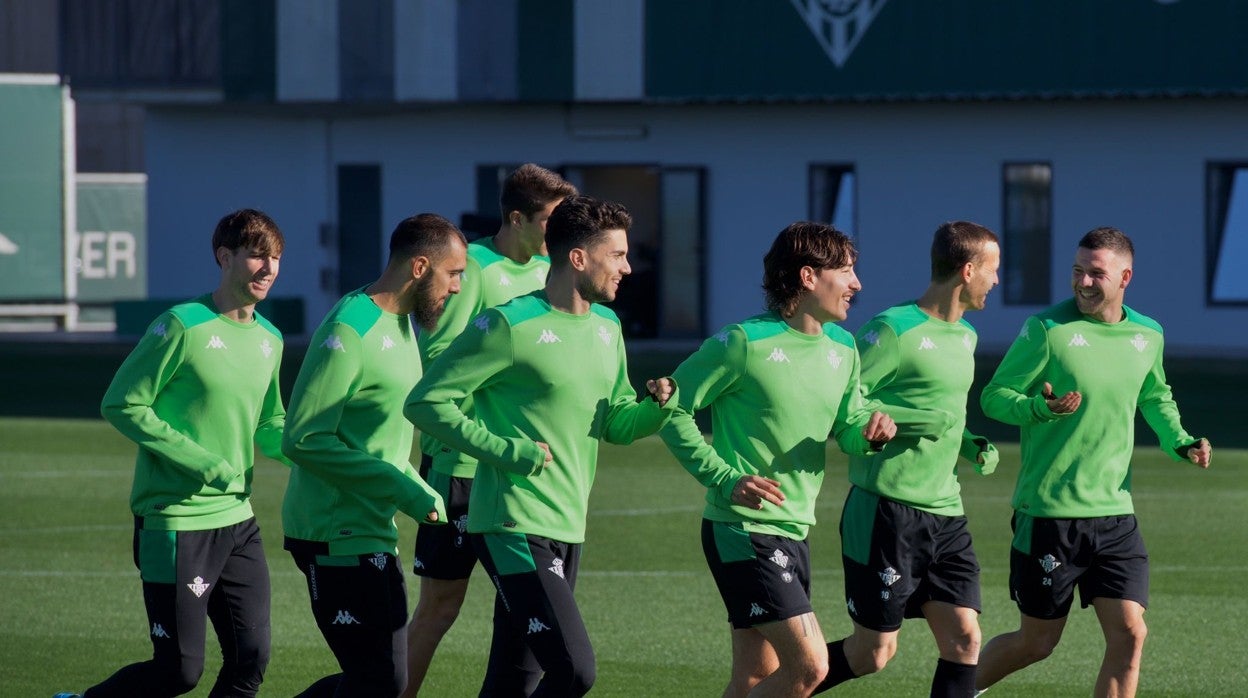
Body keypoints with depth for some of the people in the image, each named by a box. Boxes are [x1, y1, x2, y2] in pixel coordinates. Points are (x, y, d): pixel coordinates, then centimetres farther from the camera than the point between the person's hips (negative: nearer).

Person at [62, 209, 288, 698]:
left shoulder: (269, 340, 9)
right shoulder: (184, 327, -13)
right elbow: (121, 405, -13)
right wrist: (201, 463, -18)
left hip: (238, 519, 7)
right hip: (177, 523, -7)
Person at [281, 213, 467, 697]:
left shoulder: (400, 324, 14)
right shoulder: (349, 332, -17)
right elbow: (303, 440, -21)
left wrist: (417, 489, 7)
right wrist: (401, 490, -20)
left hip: (373, 533, 10)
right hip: (339, 537, -10)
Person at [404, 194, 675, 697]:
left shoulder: (607, 329, 13)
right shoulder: (510, 326, -13)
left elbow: (616, 424, 21)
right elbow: (425, 402, -12)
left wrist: (657, 406, -2)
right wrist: (508, 452, -18)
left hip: (568, 532, 9)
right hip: (516, 529, -9)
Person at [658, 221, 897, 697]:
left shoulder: (842, 348, 9)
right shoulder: (746, 342, -14)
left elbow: (848, 427, 15)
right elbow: (673, 409, -10)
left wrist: (870, 432, -10)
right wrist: (726, 479, -17)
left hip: (794, 532, 8)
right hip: (742, 529, -8)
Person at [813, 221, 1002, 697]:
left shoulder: (965, 336, 15)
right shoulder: (894, 331, -13)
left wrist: (971, 446, 9)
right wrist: (914, 420, -21)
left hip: (945, 514, 8)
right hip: (888, 511, -8)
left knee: (963, 639, -3)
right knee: (874, 652, -1)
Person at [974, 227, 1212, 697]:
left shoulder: (1147, 336, 7)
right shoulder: (1047, 329, -9)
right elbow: (994, 396, -8)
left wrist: (1181, 443, 7)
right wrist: (1042, 409, -28)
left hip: (1115, 513, 4)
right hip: (1048, 513, -4)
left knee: (1129, 634, -7)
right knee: (1037, 642, 5)